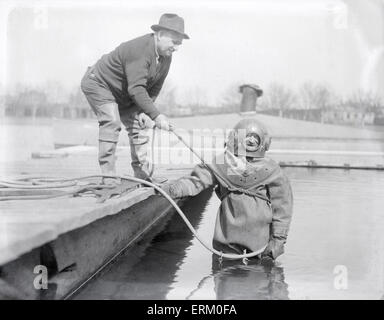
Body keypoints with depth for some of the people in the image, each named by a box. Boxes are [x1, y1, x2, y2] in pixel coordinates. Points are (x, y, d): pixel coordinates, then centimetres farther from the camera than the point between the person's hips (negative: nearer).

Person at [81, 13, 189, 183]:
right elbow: (136, 89, -42)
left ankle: (142, 175, 5)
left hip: (123, 95, 9)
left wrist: (144, 112, -12)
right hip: (98, 82, -9)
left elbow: (154, 89, 1)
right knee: (111, 122, -23)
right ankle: (108, 174, -21)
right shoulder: (139, 50, -35)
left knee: (139, 124, 1)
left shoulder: (166, 58, -6)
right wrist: (155, 115, -46)